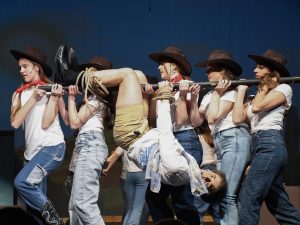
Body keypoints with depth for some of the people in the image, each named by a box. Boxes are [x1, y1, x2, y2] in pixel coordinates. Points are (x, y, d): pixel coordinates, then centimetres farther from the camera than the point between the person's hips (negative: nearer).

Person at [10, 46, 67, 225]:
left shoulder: (52, 89, -2)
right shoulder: (20, 94, 10)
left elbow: (45, 123, -10)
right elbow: (15, 123, -6)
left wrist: (54, 97, -17)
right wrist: (33, 98, -12)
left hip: (52, 147, -6)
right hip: (32, 151, 6)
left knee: (22, 182, -26)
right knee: (36, 201, 5)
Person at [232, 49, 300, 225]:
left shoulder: (284, 88, 2)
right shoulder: (257, 96, 24)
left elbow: (257, 107, -11)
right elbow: (238, 118, 10)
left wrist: (263, 87, 6)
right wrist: (241, 91, 16)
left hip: (271, 145, -9)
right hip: (259, 147, 9)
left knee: (248, 197, -17)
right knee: (280, 205, 6)